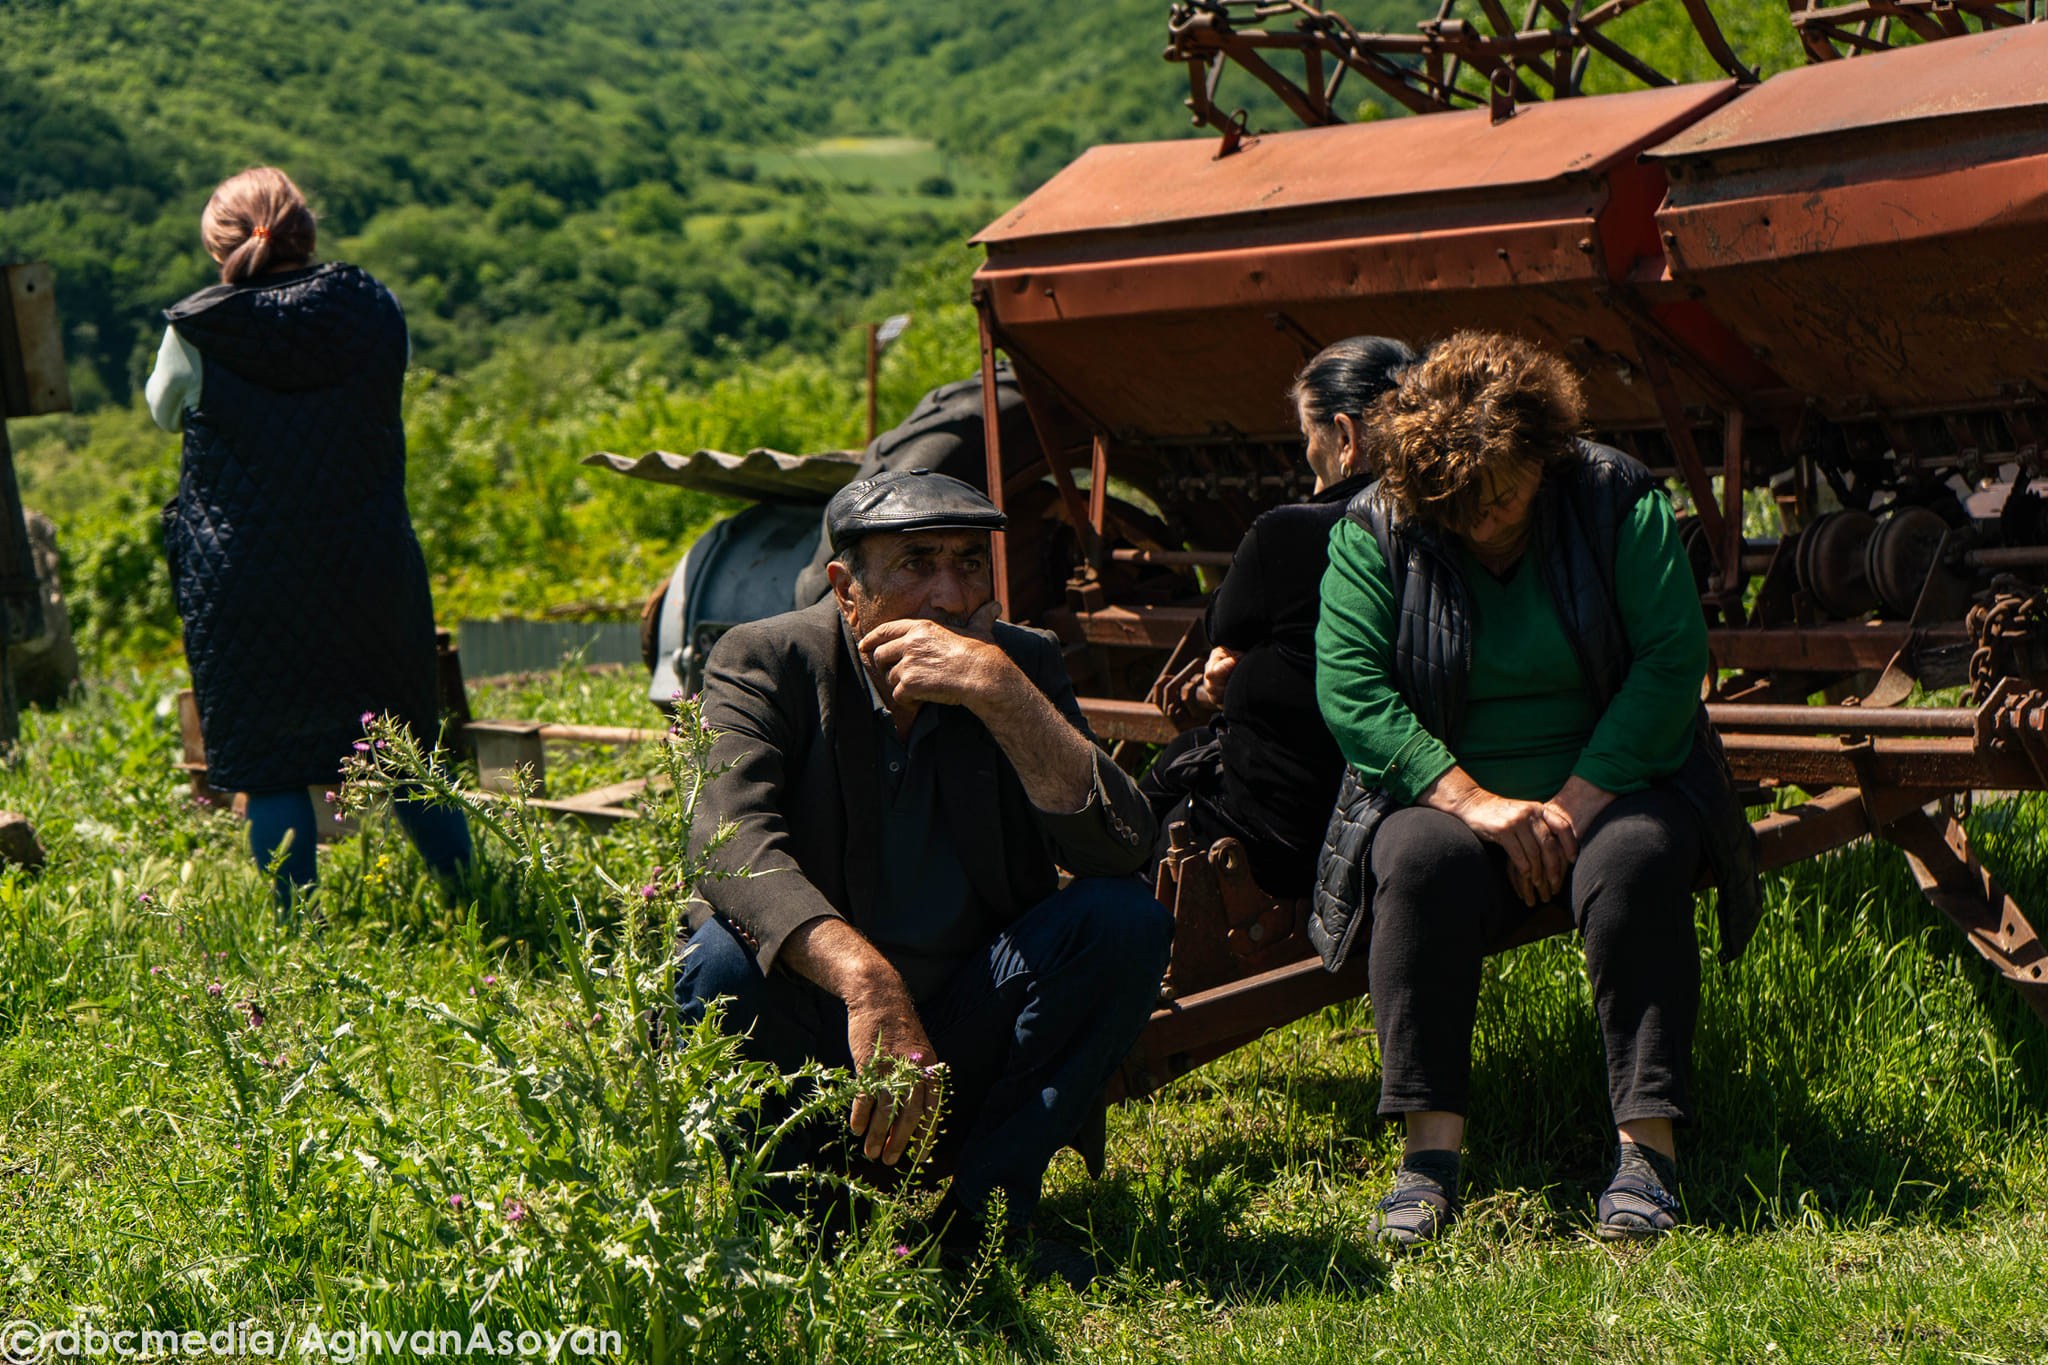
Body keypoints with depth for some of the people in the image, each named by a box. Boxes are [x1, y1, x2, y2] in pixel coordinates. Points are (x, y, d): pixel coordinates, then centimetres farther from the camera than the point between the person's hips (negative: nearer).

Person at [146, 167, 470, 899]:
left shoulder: (197, 333, -10)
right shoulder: (374, 312, -4)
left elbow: (163, 410, 10)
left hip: (243, 583, -2)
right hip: (369, 570, 2)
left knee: (269, 764, 7)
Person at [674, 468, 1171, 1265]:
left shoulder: (1022, 663, 0)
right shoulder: (764, 662, -9)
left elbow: (1121, 845, -15)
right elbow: (733, 847, -28)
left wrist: (1001, 692, -26)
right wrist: (867, 983, -43)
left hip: (970, 1041, 3)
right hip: (812, 1036, -3)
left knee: (1123, 920, -20)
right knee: (716, 966, -33)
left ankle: (983, 1207, -10)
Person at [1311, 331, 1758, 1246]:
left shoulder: (1619, 502, -4)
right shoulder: (1374, 531, -2)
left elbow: (1673, 659, -11)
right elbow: (1349, 690, -11)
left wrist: (1578, 801, -21)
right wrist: (1472, 801, -23)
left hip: (1609, 784, 0)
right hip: (1445, 796, 0)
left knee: (1636, 860, -33)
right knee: (1422, 862, -33)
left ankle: (1648, 1145, -32)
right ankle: (1430, 1146, -34)